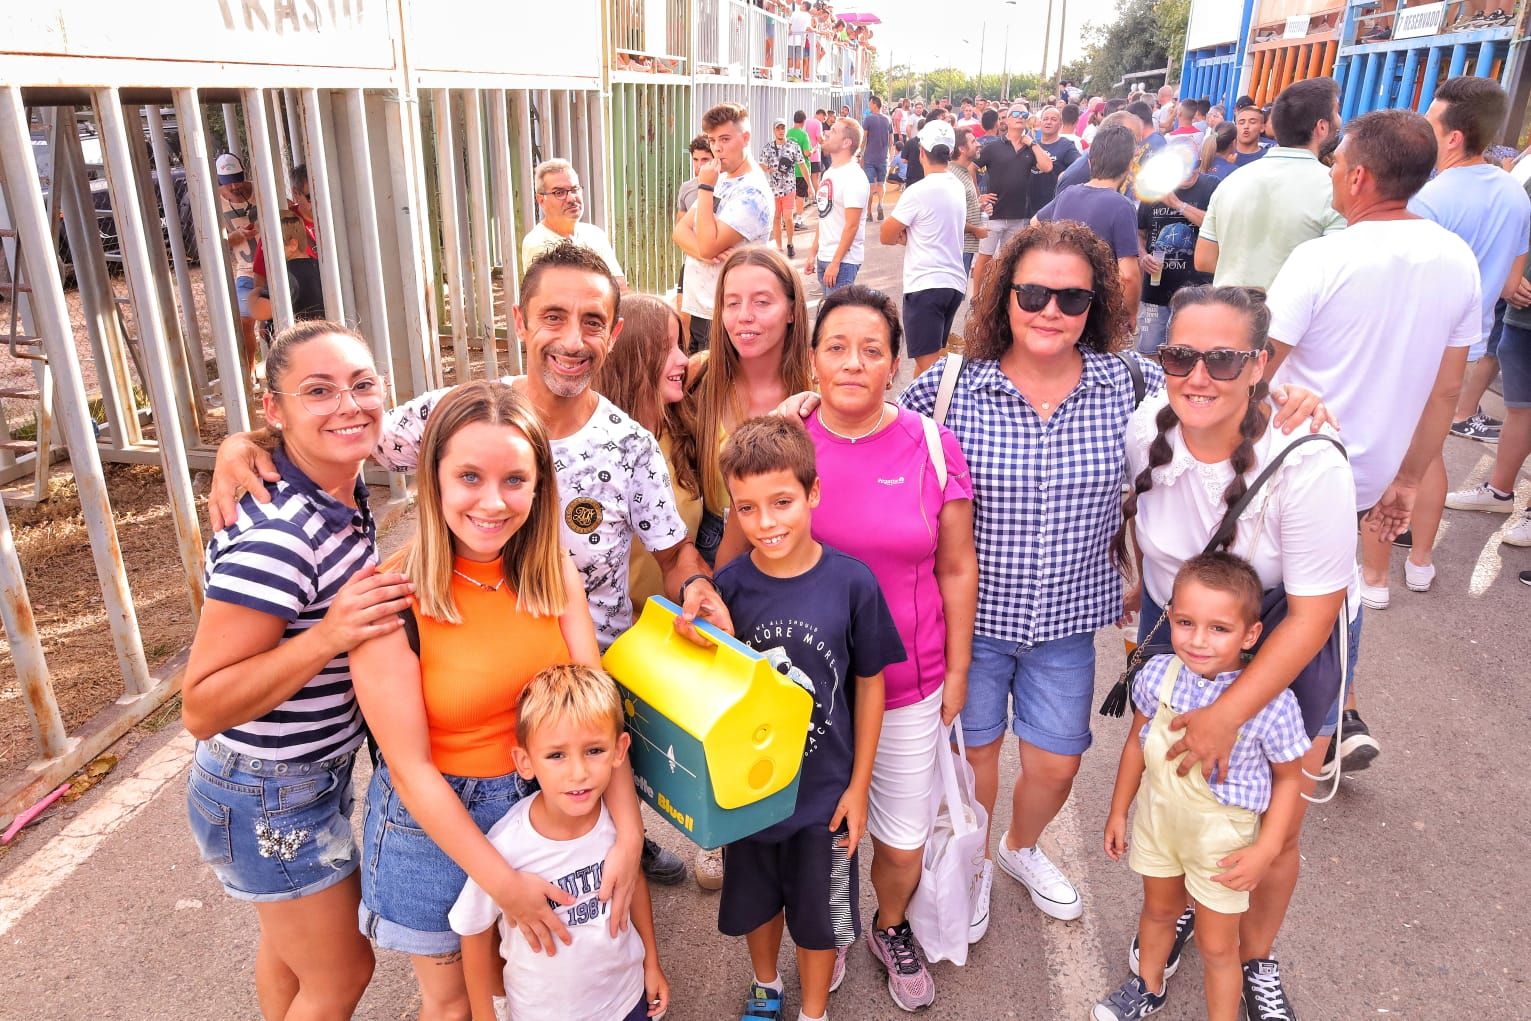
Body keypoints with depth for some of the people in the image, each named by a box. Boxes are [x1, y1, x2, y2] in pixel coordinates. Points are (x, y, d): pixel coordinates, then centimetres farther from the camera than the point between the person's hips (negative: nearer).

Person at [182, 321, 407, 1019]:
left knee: (290, 945, 30)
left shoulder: (344, 489, -7)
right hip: (272, 800, -8)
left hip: (318, 772, 8)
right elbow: (201, 710, -28)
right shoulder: (276, 537, -32)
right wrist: (329, 634, -37)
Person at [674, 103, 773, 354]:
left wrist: (705, 187, -16)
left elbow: (708, 246, -23)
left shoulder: (753, 192, -16)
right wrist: (701, 251, -16)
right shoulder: (720, 180, 12)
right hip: (695, 307, 8)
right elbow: (680, 230, 7)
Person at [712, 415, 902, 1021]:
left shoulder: (851, 582, -18)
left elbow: (869, 684, -7)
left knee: (820, 914, 18)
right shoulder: (728, 586, -15)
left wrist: (858, 786, -4)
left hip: (824, 789, -2)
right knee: (757, 900, 25)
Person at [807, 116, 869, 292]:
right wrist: (813, 254, 16)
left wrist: (835, 263, -21)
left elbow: (852, 225, -19)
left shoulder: (853, 177, -14)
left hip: (843, 260, -9)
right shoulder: (829, 173, 14)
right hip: (823, 258, 9)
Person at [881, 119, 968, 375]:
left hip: (926, 286, -8)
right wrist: (913, 234, 3)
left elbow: (887, 236, -6)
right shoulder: (958, 187, 10)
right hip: (955, 283, 8)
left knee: (928, 364, -9)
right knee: (928, 356, 19)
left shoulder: (918, 191, -13)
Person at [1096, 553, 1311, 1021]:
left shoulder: (1272, 702, -29)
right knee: (1159, 910, 29)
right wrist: (1118, 811, 6)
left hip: (1222, 839, -4)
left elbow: (1288, 777, -12)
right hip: (1156, 818, 4)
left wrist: (1265, 850, -16)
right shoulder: (1157, 674, -19)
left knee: (1216, 946, 15)